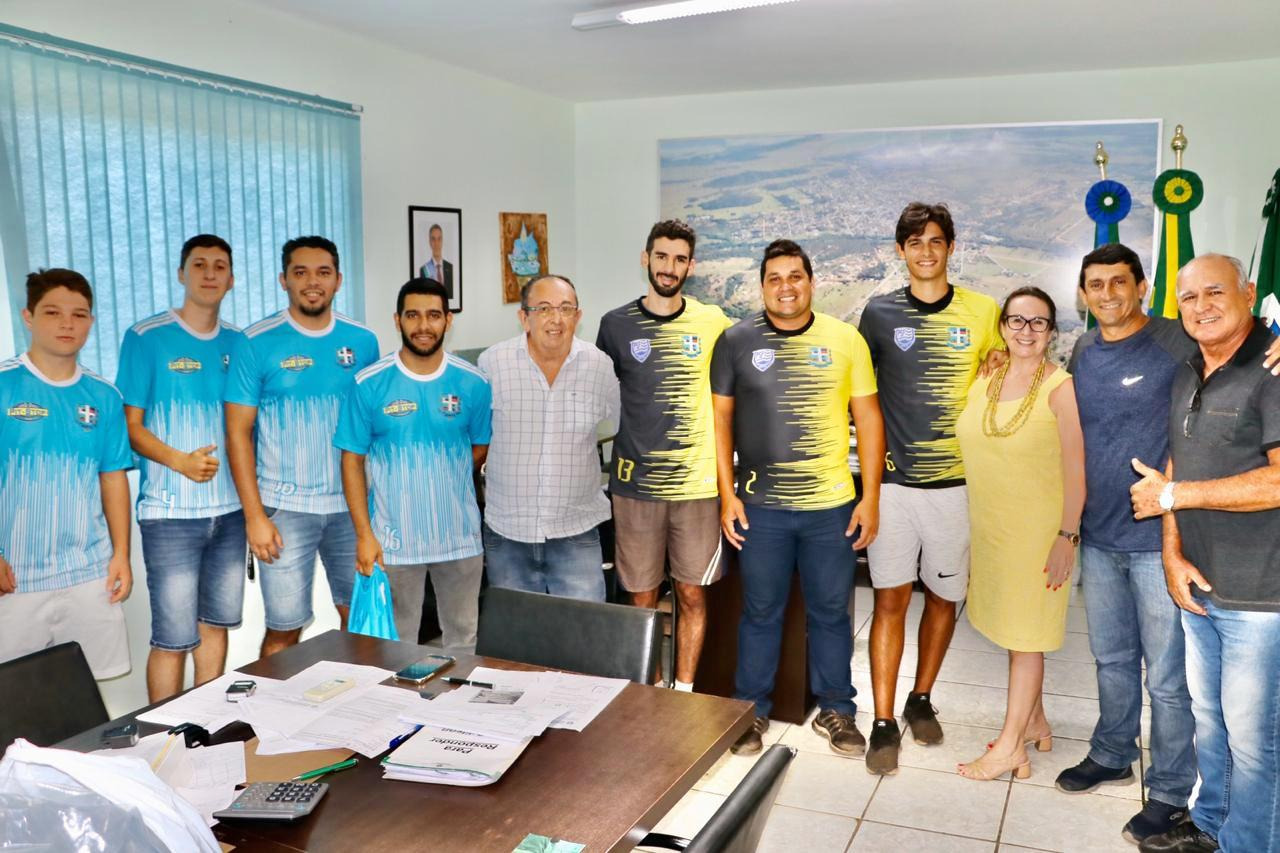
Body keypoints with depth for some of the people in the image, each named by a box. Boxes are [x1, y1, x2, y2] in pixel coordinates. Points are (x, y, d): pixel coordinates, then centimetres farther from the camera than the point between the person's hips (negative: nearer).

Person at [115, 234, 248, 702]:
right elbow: (130, 425, -4)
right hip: (170, 512, -5)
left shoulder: (238, 342, 9)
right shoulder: (146, 339, -4)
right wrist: (180, 461, -20)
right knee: (173, 637, -3)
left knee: (216, 624, 14)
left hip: (230, 508, 5)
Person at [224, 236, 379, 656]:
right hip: (285, 509, -3)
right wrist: (254, 515, -10)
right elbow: (238, 432, -5)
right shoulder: (256, 344, -4)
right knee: (284, 629, 3)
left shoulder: (363, 341, 5)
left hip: (352, 504, 3)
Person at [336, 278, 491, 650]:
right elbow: (353, 461, -4)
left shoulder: (473, 383, -1)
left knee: (464, 640, 15)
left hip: (460, 538, 2)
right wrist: (364, 534, -8)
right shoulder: (369, 384, -6)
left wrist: (444, 481, 2)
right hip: (393, 541, -1)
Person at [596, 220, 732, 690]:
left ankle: (684, 691, 23)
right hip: (635, 482, 0)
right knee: (642, 598, 9)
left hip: (697, 482, 0)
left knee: (693, 595, 8)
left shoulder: (712, 322, 1)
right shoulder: (615, 325, 1)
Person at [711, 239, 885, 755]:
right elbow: (720, 418, 2)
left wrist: (871, 497, -1)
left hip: (832, 505, 1)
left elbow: (868, 418, 2)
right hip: (759, 506, 0)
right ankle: (751, 711, 27)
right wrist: (727, 494, -3)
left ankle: (835, 710, 29)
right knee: (760, 612, 11)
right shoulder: (737, 341, -1)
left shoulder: (845, 339, 0)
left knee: (831, 612, 12)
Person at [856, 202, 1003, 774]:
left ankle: (921, 699, 31)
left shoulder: (984, 313, 2)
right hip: (893, 480, -1)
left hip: (956, 480, 1)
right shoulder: (879, 313, 2)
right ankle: (883, 723, 7)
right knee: (890, 598, -1)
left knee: (944, 595, 11)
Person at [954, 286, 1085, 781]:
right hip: (989, 528, 6)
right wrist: (974, 529, 13)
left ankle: (1010, 746, 11)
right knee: (1011, 630, 16)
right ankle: (1034, 722, 32)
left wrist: (1067, 536, -16)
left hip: (1038, 530, -6)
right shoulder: (983, 384, 6)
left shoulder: (1061, 388, -12)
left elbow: (1075, 470, -13)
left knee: (1025, 637, 2)